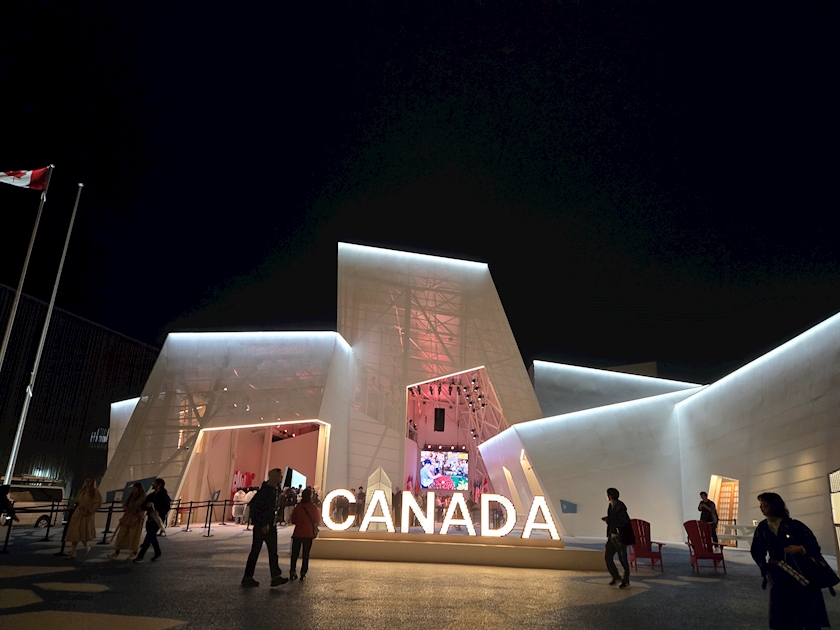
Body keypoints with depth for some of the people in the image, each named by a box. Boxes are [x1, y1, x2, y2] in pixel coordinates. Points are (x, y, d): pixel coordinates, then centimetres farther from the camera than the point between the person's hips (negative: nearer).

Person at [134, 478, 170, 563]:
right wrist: (147, 504, -16)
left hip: (158, 519, -7)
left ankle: (140, 556, -6)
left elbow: (167, 507, -21)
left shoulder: (164, 495, -11)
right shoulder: (151, 495, 12)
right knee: (152, 537, 14)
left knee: (149, 537, -10)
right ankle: (157, 553, 30)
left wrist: (159, 512, -38)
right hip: (150, 518, 7)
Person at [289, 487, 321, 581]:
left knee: (295, 553, 11)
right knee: (306, 554, 6)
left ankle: (292, 572, 9)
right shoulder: (314, 507, -9)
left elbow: (293, 520, 0)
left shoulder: (298, 506, -7)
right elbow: (317, 520, 5)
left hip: (298, 533, 1)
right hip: (309, 534, -1)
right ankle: (303, 574, 4)